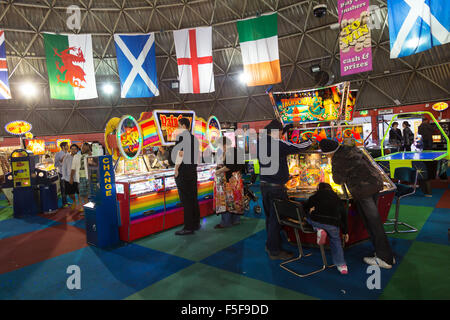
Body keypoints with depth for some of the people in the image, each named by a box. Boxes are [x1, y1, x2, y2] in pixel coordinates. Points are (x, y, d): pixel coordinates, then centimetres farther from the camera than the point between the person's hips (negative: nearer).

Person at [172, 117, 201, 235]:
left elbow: (180, 153, -17)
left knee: (185, 199, -7)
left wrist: (176, 169, -13)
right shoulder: (194, 138, 16)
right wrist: (193, 170, 17)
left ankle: (188, 228, -5)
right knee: (193, 197, 10)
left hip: (183, 169, -8)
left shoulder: (181, 135, -8)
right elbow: (196, 156, 15)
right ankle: (196, 224, 16)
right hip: (193, 169, 8)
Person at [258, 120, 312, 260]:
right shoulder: (279, 144, -17)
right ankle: (274, 251, 12)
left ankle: (270, 245, 31)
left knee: (269, 216, 18)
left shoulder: (261, 142, 3)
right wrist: (310, 141, 13)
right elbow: (298, 148, -8)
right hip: (276, 187, -8)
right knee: (276, 218, 2)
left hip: (264, 184, 8)